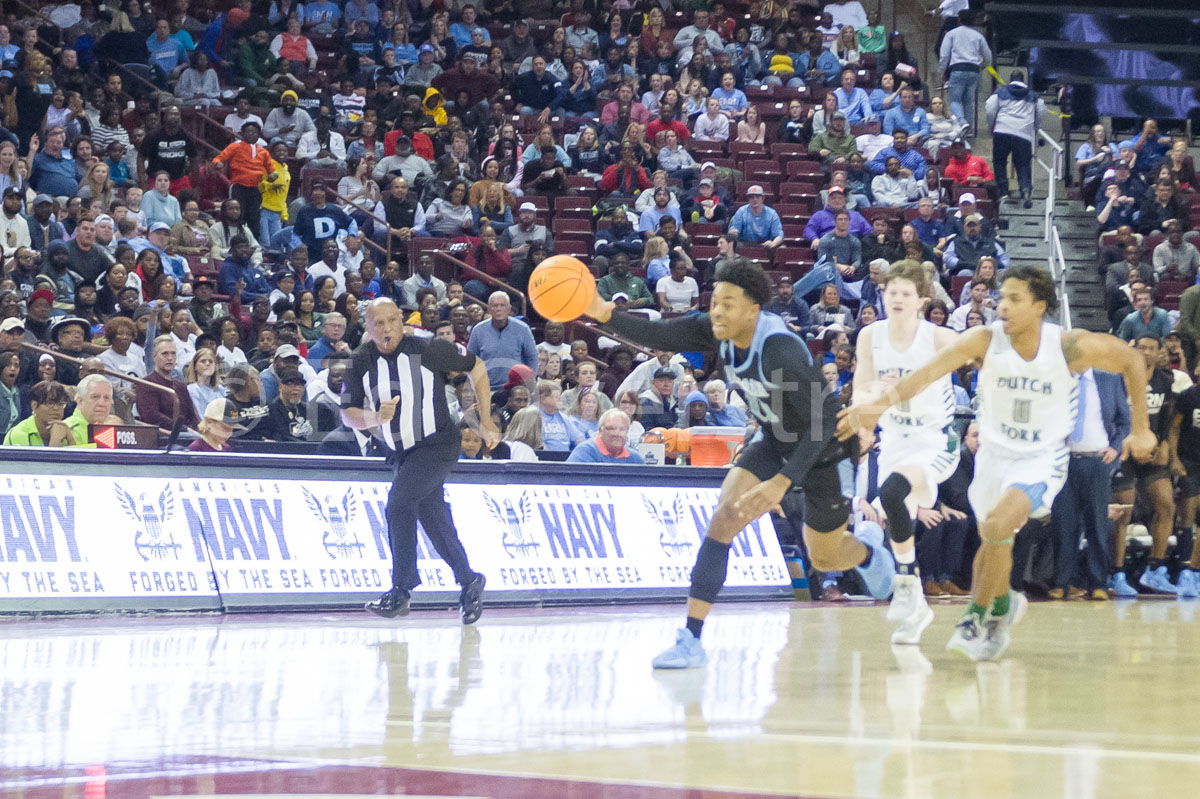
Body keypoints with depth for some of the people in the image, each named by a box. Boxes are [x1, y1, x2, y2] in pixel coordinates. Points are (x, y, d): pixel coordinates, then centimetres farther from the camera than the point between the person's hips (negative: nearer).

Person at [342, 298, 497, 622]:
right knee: (435, 523, 9)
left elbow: (476, 367, -1)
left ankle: (400, 591, -17)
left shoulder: (428, 350, -15)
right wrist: (376, 418, -28)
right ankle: (468, 582, 29)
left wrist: (485, 421, -1)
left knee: (399, 504, -22)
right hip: (405, 452, 5)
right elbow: (348, 415, -6)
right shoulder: (362, 362, -5)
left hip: (439, 444, -5)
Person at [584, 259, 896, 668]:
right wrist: (608, 316, -37)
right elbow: (659, 335, -19)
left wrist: (783, 481, -42)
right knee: (724, 517, -18)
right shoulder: (716, 332, -16)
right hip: (776, 442, 5)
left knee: (825, 558, 14)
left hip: (823, 450, -5)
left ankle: (869, 553, 53)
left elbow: (822, 421, -34)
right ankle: (690, 640, -20)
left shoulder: (781, 351, -36)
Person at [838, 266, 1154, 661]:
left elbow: (1132, 361, -5)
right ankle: (1002, 604, 47)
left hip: (1042, 458, -3)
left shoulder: (1071, 347, -20)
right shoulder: (985, 340, -17)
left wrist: (1140, 430, 0)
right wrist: (880, 403, -44)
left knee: (997, 526, -24)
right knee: (993, 542, 16)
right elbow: (931, 370, -30)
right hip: (994, 454, 3)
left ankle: (977, 616, -6)